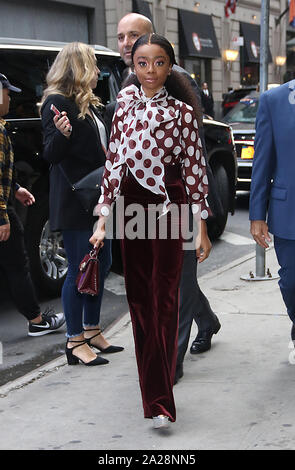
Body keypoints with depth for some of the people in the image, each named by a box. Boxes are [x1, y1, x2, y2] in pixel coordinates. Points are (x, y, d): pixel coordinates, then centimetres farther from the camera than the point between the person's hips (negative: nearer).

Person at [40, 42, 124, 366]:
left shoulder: (89, 103, 16)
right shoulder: (57, 102, -13)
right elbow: (51, 155, -19)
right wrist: (61, 133, -37)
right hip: (74, 202, -10)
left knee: (101, 264, 14)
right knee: (80, 270, -5)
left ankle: (91, 331, 25)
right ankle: (75, 341, 4)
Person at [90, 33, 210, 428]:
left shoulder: (182, 111, -2)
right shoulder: (125, 109, 9)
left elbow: (194, 169, -3)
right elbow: (114, 163, 10)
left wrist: (201, 226, -6)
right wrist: (103, 220, 6)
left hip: (168, 206, -4)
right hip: (131, 205, 5)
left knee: (164, 298, -7)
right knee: (138, 298, 9)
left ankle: (160, 401, -8)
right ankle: (154, 386, 23)